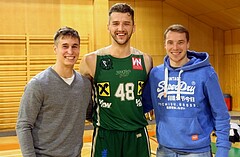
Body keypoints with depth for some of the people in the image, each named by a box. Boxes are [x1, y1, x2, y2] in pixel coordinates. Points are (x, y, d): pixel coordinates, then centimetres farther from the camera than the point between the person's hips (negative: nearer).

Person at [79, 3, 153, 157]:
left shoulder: (145, 60, 0)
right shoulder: (91, 60, -7)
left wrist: (137, 112, 9)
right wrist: (95, 117, 7)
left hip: (138, 135, 2)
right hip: (105, 135, -2)